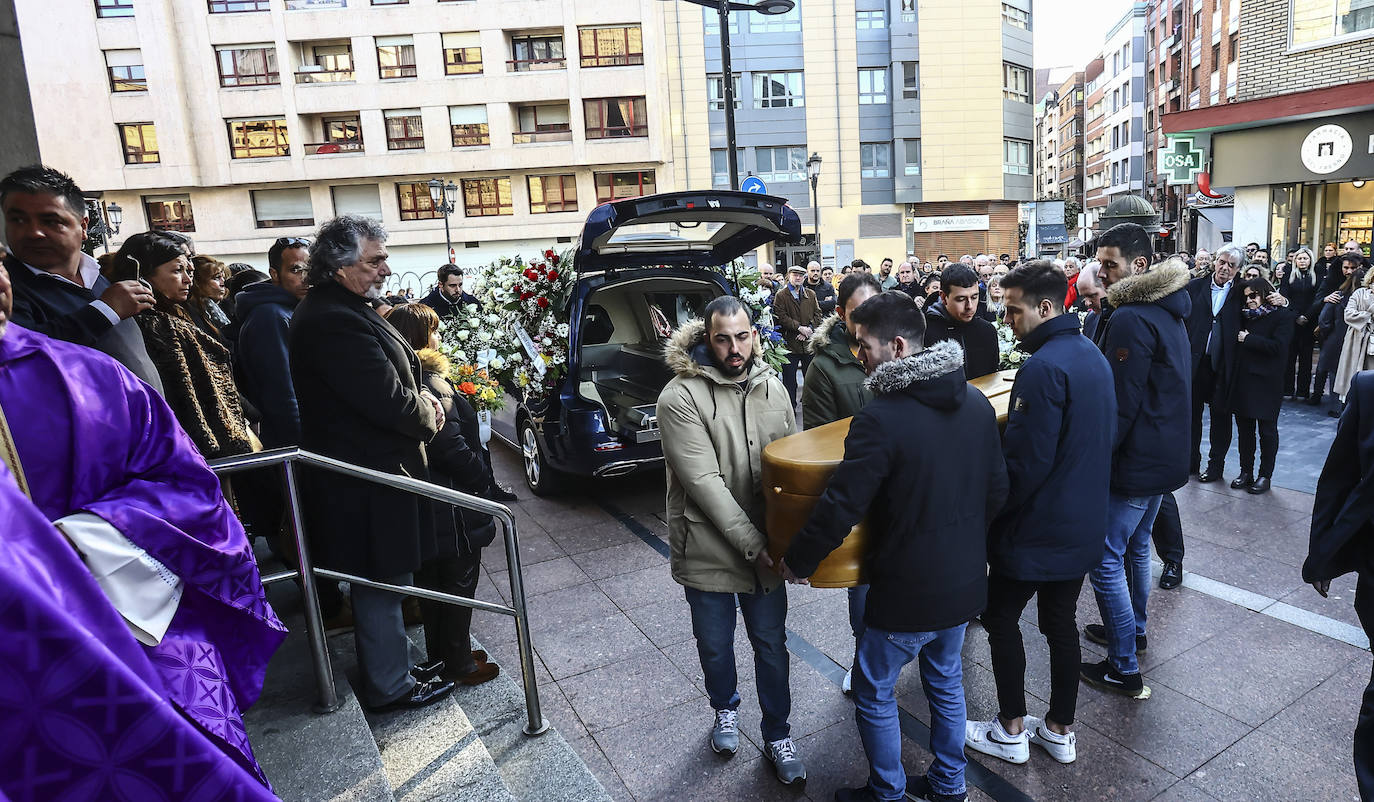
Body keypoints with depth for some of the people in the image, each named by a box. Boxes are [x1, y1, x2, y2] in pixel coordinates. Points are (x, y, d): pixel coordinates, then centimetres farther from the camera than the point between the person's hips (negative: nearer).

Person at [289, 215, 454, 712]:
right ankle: (389, 686, 22)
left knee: (377, 584, 24)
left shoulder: (335, 309, 9)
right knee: (380, 583, 5)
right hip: (367, 479, -11)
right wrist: (427, 413, -8)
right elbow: (389, 402, -28)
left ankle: (383, 663, 42)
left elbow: (383, 375, 19)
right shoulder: (336, 321, -26)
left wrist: (419, 397, 1)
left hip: (358, 470, 11)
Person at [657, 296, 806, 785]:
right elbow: (704, 482, -21)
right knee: (715, 644, 18)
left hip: (767, 544, 3)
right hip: (709, 548, -3)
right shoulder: (680, 397, -17)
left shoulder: (772, 388, 0)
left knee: (771, 643, 15)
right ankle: (725, 708, 48)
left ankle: (778, 734, 37)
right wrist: (753, 545, -22)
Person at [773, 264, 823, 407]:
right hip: (790, 342, -4)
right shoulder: (781, 296, -2)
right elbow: (781, 317, -12)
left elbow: (817, 314, 7)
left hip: (809, 342, 4)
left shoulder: (811, 294, 12)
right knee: (789, 378, 2)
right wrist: (799, 327, -17)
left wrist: (809, 330, -9)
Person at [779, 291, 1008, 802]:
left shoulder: (881, 420, -26)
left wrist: (796, 562, -9)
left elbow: (839, 509, -24)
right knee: (946, 681, 26)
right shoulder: (976, 403, -3)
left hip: (908, 592, -7)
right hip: (965, 582, 8)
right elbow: (997, 488, 6)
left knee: (873, 692, 15)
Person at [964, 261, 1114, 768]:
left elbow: (1025, 461, -25)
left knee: (1001, 619, 9)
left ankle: (1011, 731, 23)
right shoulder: (1093, 356, 7)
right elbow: (1101, 441, 15)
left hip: (1036, 529, -9)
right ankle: (1060, 731, 33)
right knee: (1061, 624, 18)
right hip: (1083, 525, 9)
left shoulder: (1044, 367, -24)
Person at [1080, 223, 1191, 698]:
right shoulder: (1168, 311, 11)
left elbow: (1120, 404, -24)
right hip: (1165, 457, 10)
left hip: (1135, 462, -10)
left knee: (1105, 557, -2)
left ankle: (1124, 670, 7)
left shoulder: (1130, 319, -22)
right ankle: (1133, 629, 41)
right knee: (1136, 546, 24)